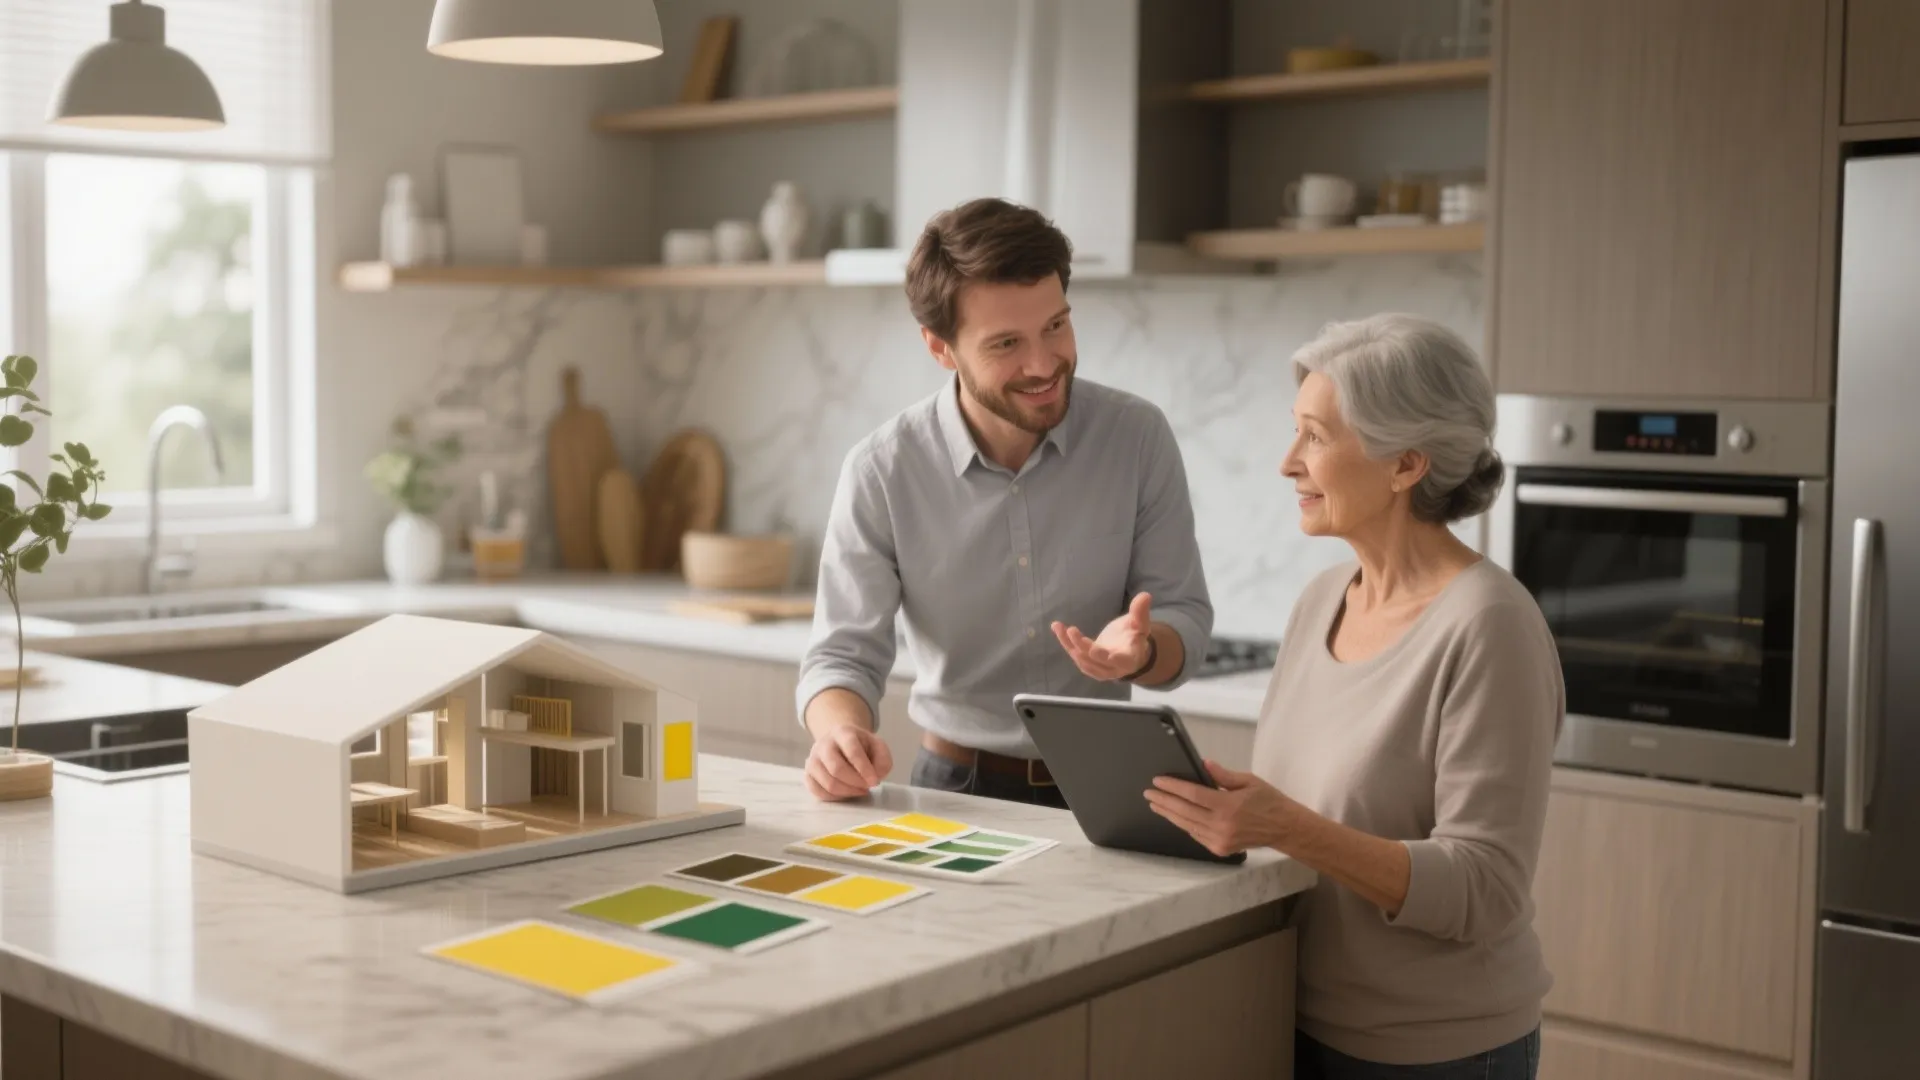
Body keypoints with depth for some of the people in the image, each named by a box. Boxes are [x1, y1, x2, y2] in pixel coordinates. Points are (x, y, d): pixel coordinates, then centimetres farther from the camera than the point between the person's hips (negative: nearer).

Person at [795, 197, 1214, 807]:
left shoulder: (1139, 438, -3)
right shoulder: (881, 472, -6)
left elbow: (1185, 623, 1)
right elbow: (843, 655, -4)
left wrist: (1140, 651, -23)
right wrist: (842, 734, -28)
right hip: (955, 789, 0)